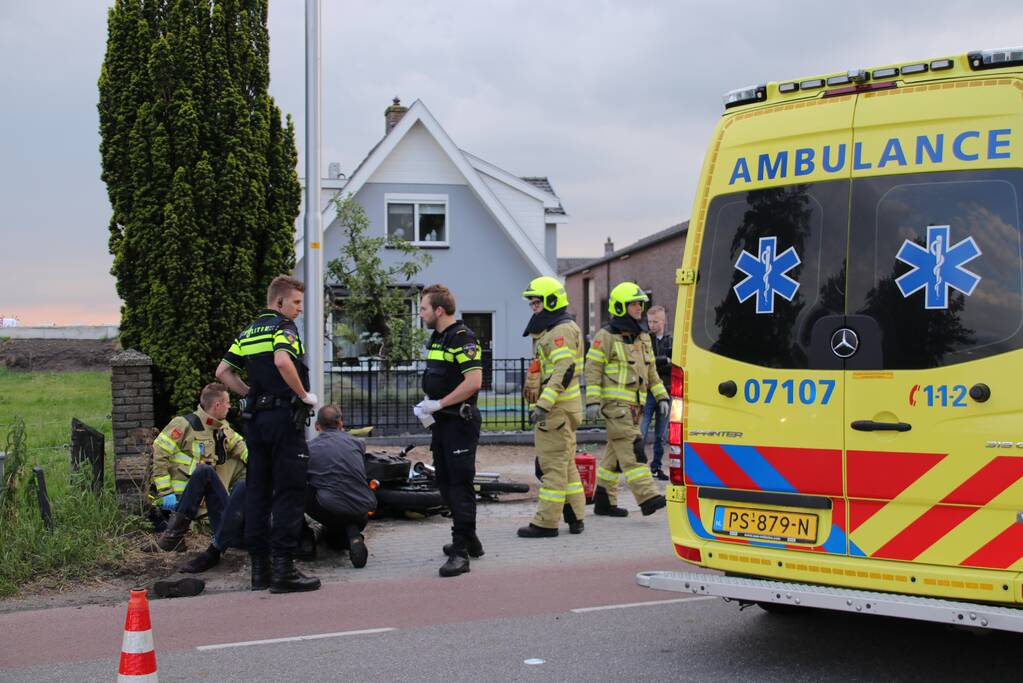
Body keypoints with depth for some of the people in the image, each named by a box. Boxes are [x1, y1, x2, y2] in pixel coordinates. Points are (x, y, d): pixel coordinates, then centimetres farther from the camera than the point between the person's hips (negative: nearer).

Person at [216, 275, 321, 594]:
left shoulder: (247, 333, 17)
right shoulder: (283, 327, -7)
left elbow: (222, 371, 16)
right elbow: (282, 361, -26)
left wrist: (251, 394, 15)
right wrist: (304, 395, -14)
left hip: (256, 419, 8)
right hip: (285, 415, -8)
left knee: (257, 491, 10)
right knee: (289, 493, -6)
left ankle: (259, 567, 13)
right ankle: (283, 568, -8)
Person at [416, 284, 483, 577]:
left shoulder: (462, 339, -16)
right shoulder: (437, 338, 15)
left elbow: (474, 381, -25)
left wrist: (439, 403, -20)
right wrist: (427, 404, 9)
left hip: (460, 421, -10)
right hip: (442, 421, 10)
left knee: (460, 484, -9)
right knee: (445, 483, 15)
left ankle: (461, 551, -10)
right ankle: (468, 540, 27)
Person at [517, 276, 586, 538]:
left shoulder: (562, 331, -14)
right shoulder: (552, 330, 21)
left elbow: (563, 371, -25)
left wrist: (544, 404, -30)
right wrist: (542, 404, 26)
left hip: (557, 408, -11)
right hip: (557, 408, 11)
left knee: (553, 464, -7)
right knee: (565, 463, 14)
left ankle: (546, 522, -5)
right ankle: (575, 517, 19)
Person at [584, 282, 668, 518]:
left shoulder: (643, 337, 17)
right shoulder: (605, 337, -6)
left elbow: (651, 372, 23)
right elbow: (592, 369, -8)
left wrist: (661, 397, 14)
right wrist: (592, 401, -15)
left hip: (634, 404, 8)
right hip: (615, 402, -8)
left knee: (617, 452, 11)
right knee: (632, 449, -16)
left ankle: (603, 500, 18)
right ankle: (647, 496, -22)